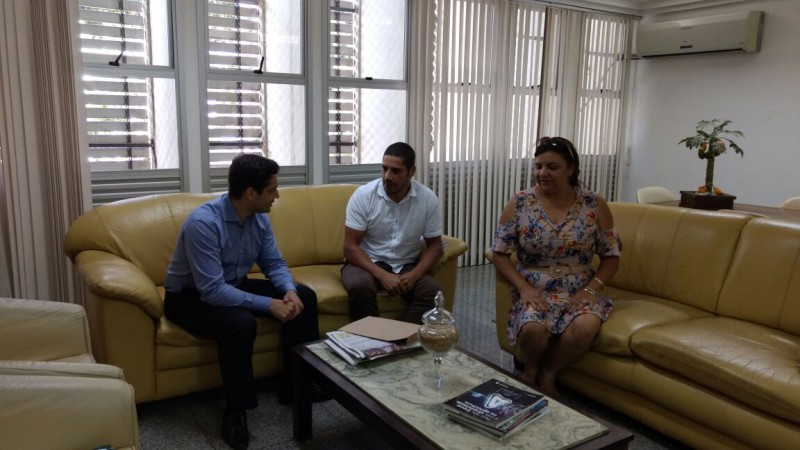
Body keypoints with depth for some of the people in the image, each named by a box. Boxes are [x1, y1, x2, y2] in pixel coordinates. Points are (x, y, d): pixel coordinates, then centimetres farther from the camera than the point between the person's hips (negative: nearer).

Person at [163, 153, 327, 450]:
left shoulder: (259, 218, -8)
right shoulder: (204, 222, -32)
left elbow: (274, 263, 1)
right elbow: (212, 290, -35)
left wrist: (289, 291, -20)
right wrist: (269, 305, -33)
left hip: (233, 286, 8)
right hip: (190, 296, -7)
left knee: (304, 297, -5)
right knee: (240, 323, -38)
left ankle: (296, 384, 6)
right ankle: (235, 412, -17)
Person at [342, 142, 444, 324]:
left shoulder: (428, 199, -8)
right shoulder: (363, 195, -13)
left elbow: (434, 245, 0)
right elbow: (351, 246, -13)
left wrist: (414, 275, -18)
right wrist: (382, 275, -26)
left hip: (406, 266, 2)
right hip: (367, 263, -1)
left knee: (431, 291, -27)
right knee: (360, 286, -34)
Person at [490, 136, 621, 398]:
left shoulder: (594, 205, -1)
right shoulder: (519, 204, -3)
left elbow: (611, 256, 4)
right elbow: (499, 253, -1)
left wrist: (591, 289, -12)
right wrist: (523, 288, -14)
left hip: (578, 292, 1)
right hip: (534, 291, -1)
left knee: (586, 327, -31)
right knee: (533, 329, -33)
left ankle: (548, 373, -2)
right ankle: (529, 372, 3)